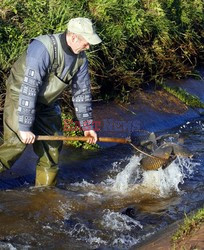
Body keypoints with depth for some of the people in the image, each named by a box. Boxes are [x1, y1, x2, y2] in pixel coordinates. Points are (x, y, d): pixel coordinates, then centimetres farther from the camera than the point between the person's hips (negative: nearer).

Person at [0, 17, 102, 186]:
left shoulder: (80, 58, -7)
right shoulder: (43, 49, -31)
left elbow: (82, 92, 5)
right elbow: (28, 89, -34)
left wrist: (87, 126, 6)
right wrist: (25, 127, -35)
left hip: (47, 104, 7)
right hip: (20, 98, -7)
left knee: (53, 146, 5)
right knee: (17, 144, -20)